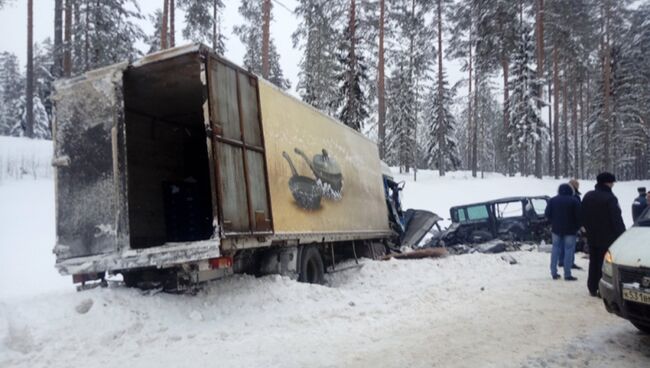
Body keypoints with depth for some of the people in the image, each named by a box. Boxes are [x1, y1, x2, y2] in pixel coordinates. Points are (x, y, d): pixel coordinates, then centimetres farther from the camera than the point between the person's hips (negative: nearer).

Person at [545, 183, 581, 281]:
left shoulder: (553, 200, 2)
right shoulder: (574, 201, -7)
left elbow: (547, 213, 1)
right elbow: (578, 215, -10)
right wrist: (577, 227, 4)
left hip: (556, 229, 3)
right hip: (570, 230, -3)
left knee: (555, 249, 10)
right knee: (569, 250, 0)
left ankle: (554, 273, 9)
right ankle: (567, 274, -1)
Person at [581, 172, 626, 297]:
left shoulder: (588, 196, 6)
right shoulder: (610, 198, -18)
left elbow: (582, 216, 13)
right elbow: (617, 219, -18)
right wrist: (621, 234, -10)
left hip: (592, 236, 7)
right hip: (607, 237, -7)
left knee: (594, 263, 14)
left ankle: (593, 288, 19)